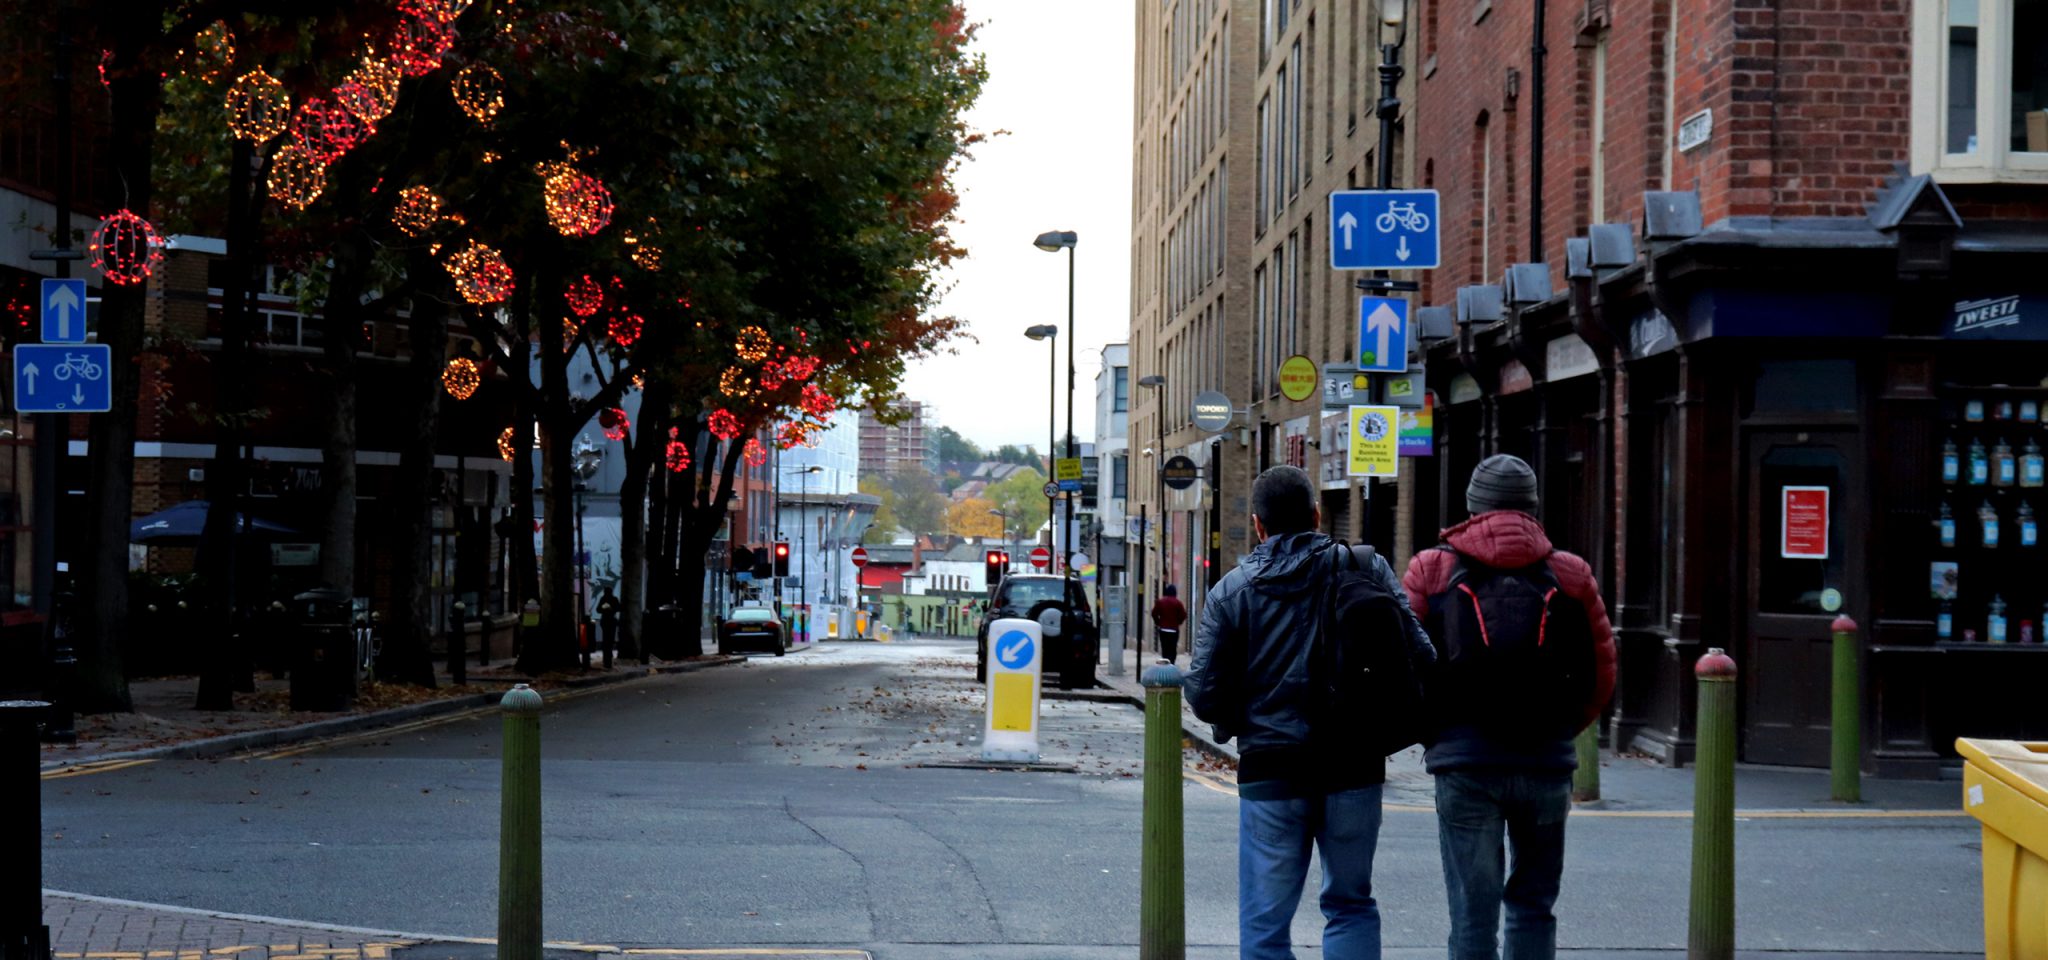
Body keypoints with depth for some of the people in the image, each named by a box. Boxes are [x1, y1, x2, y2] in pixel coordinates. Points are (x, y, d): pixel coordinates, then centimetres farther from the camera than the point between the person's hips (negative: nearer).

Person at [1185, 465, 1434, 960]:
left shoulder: (1231, 590, -1)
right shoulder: (1367, 569, -1)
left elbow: (1205, 694, -3)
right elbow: (1418, 655, -6)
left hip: (1270, 770, -1)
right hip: (1354, 767, 1)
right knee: (1351, 905, 14)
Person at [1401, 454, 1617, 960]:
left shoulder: (1431, 571, 0)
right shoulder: (1571, 575, 5)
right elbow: (1601, 676, 6)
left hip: (1464, 761, -1)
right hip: (1547, 762, 2)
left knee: (1473, 911, 2)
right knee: (1534, 905, 14)